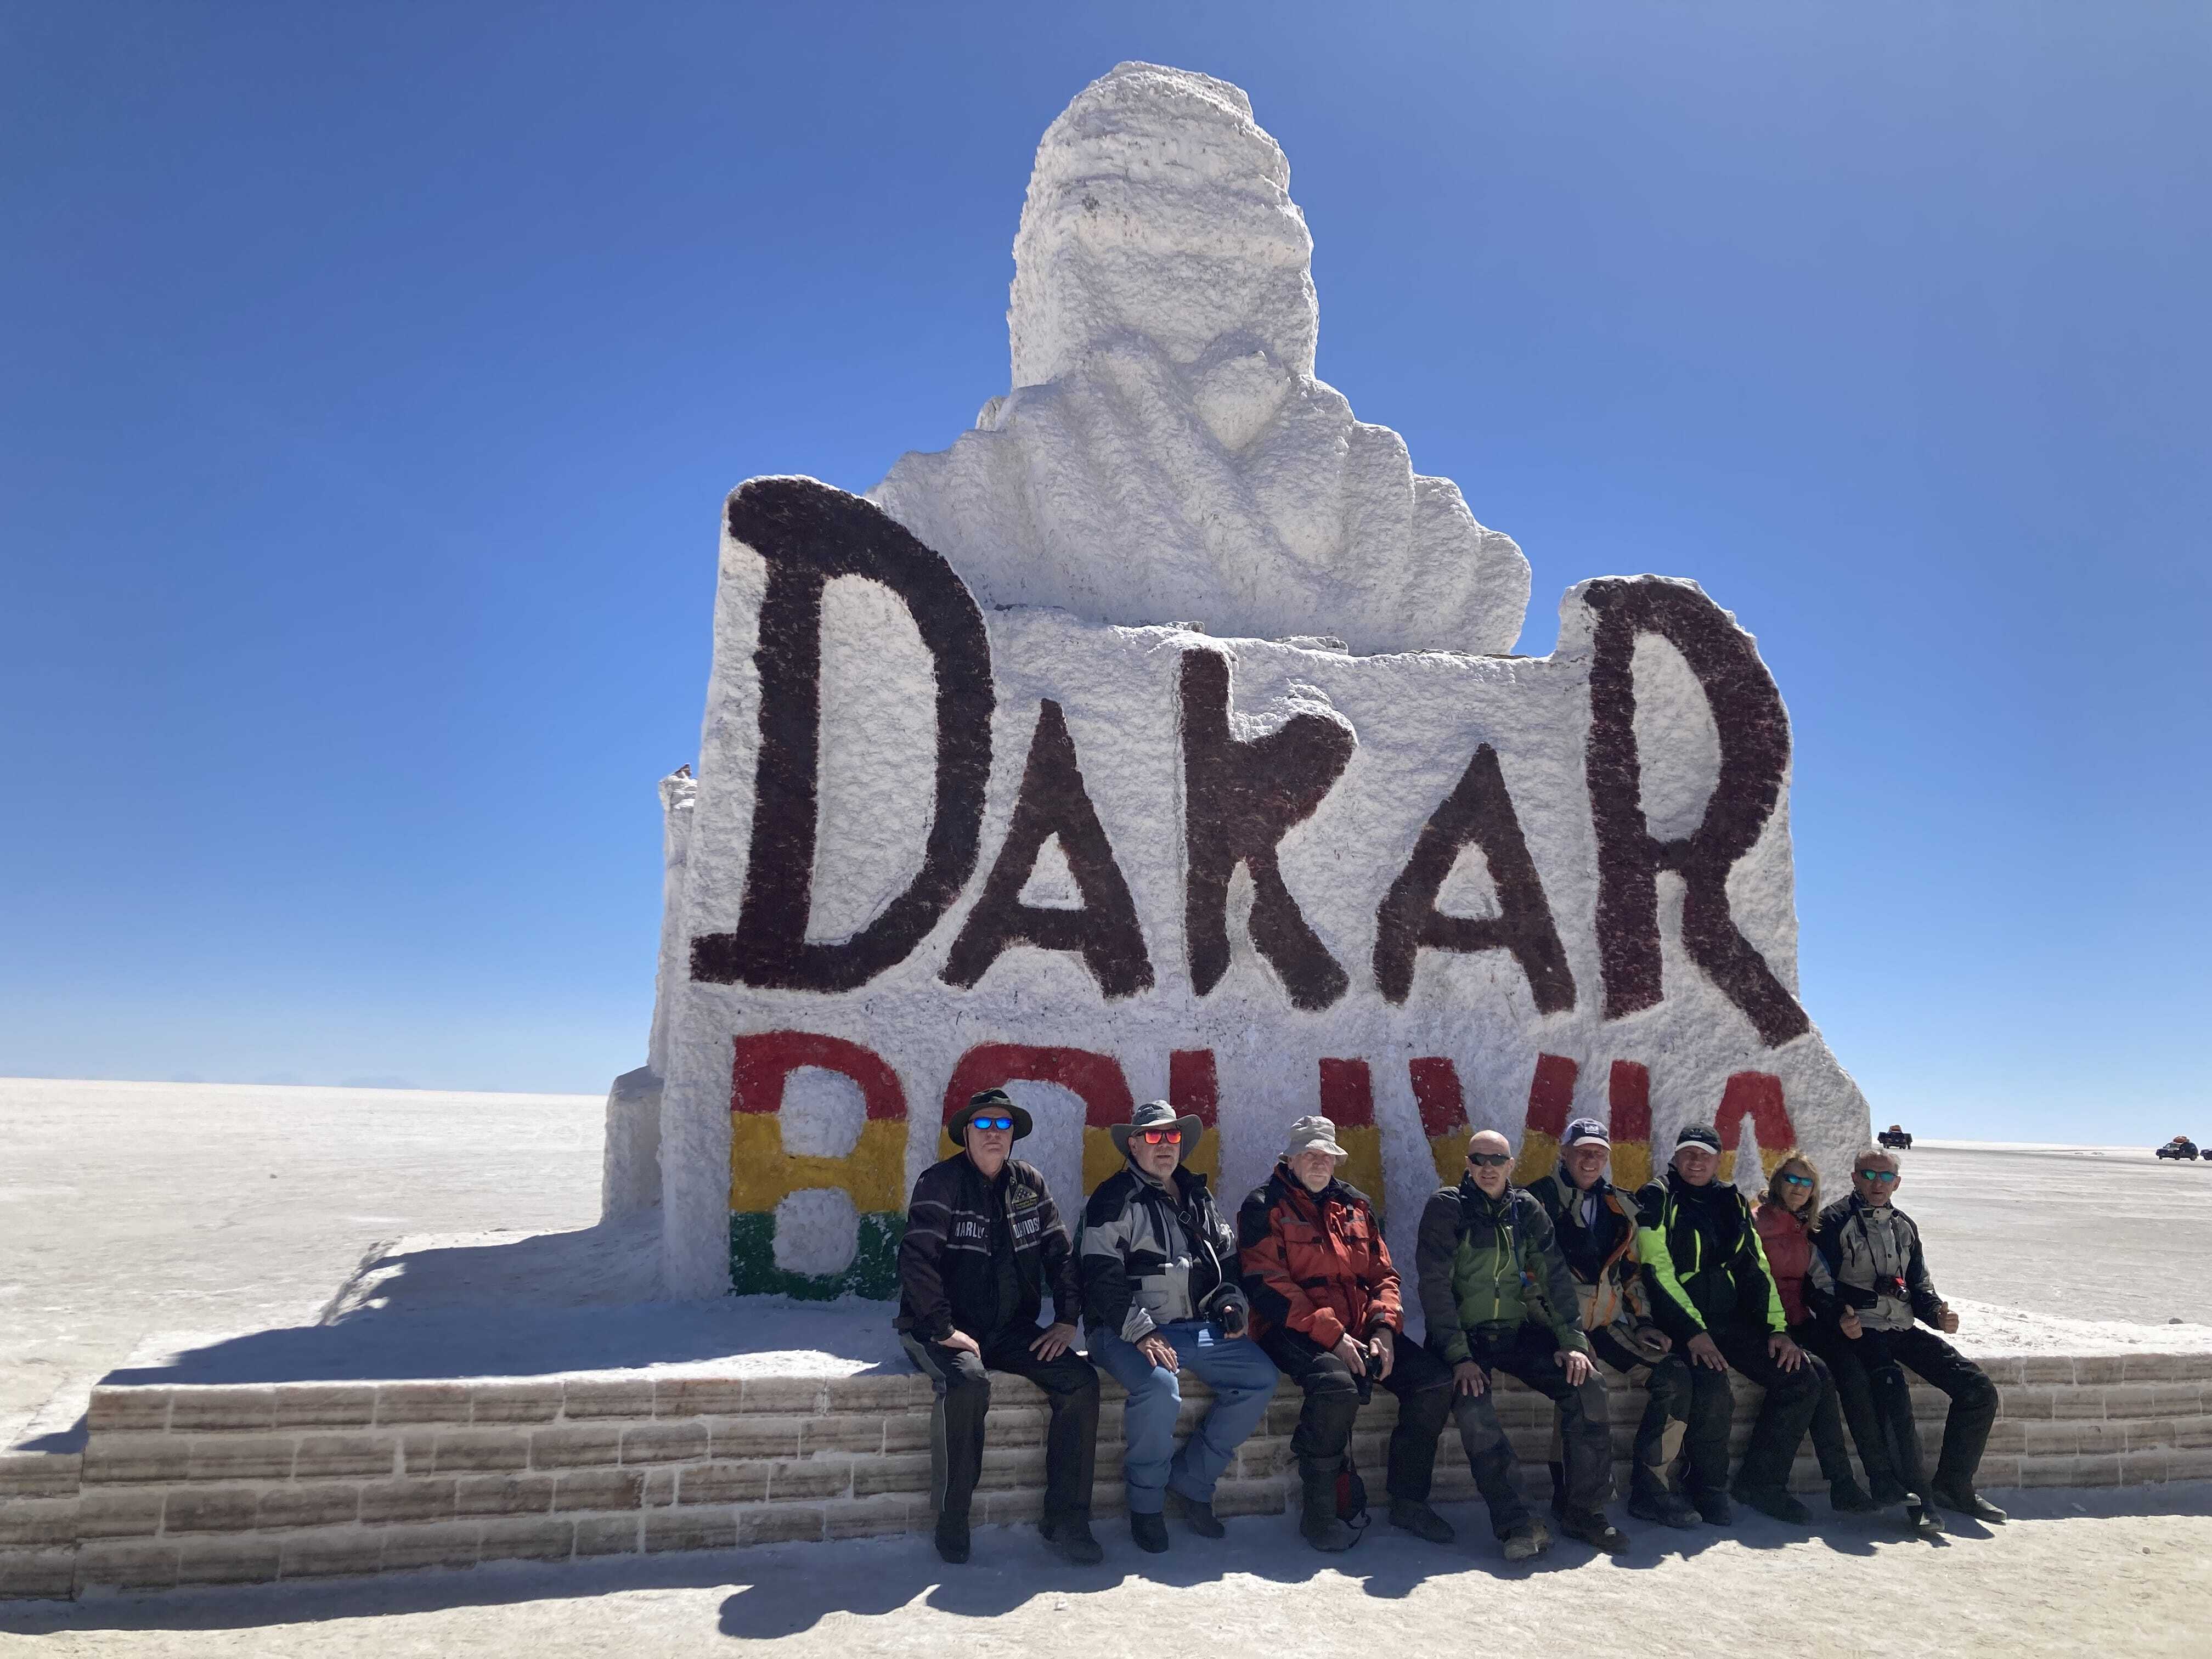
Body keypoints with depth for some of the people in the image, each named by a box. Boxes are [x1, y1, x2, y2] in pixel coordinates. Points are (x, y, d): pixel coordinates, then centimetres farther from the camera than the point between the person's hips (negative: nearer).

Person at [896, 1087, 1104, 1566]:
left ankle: (1066, 1520, -6)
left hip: (1012, 1329, 5)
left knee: (1081, 1381, -16)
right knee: (967, 1383, -36)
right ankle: (951, 1523, -17)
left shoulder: (1029, 1183, 7)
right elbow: (917, 1259, -17)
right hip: (946, 1328, -5)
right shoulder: (941, 1182, -9)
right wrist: (943, 1330, -23)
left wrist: (1067, 1319, 0)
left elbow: (1060, 1252, 11)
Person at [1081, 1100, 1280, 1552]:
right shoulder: (1114, 1199, -4)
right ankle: (1146, 1503, -10)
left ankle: (1190, 1484, -1)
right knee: (1159, 1387, -34)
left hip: (1200, 1326, 7)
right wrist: (1141, 1331, -22)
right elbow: (1103, 1276, -13)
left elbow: (1227, 1258, 25)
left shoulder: (1198, 1197, 17)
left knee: (1261, 1377, -11)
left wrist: (1232, 1301, 5)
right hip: (1130, 1330, -7)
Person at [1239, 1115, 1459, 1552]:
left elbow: (1383, 1275, 16)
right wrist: (1331, 1336, -19)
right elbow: (1267, 1285, -12)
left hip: (1360, 1331, 6)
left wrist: (1384, 1328, -5)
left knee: (1434, 1383, -10)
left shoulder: (1355, 1206, 17)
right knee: (1337, 1385, -35)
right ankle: (1318, 1512, -16)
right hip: (1295, 1331, -6)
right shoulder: (1265, 1206, -2)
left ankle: (1408, 1500, 7)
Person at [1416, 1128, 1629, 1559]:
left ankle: (1583, 1512, -2)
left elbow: (1556, 1276, 4)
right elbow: (1435, 1285, -15)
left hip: (1519, 1330, 4)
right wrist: (1459, 1357, -22)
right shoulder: (1446, 1208, -10)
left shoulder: (1526, 1210, 4)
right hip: (1464, 1334, -4)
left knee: (1587, 1387, -15)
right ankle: (1516, 1524, -21)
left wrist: (1573, 1341, -8)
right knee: (1473, 1407, -30)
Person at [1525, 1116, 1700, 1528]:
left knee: (1674, 1375, -12)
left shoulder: (1621, 1207, 17)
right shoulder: (1539, 1200, -3)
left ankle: (1653, 1489, -1)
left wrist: (1643, 1320, 10)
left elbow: (1632, 1271, 22)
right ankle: (1569, 1496, -16)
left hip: (1610, 1324, 6)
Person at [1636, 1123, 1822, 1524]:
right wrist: (1693, 1332, -21)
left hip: (1732, 1320, 6)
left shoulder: (1732, 1203, 15)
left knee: (1802, 1381, -8)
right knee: (1713, 1393, -30)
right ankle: (1707, 1487, -4)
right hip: (1681, 1322, -6)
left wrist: (1777, 1327, 1)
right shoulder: (1658, 1200, -4)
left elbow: (1756, 1269, 14)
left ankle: (1761, 1482, 6)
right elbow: (1657, 1271, -12)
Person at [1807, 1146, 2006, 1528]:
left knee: (1980, 1391, -6)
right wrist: (1841, 1317, -22)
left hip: (1904, 1328, 6)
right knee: (1892, 1389, -32)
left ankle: (1953, 1484, 7)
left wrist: (1937, 1314, 1)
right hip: (1859, 1330, -6)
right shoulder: (1834, 1221, 0)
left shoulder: (1905, 1226, 20)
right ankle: (1916, 1494, -20)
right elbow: (1820, 1283, -5)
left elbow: (1919, 1285, 22)